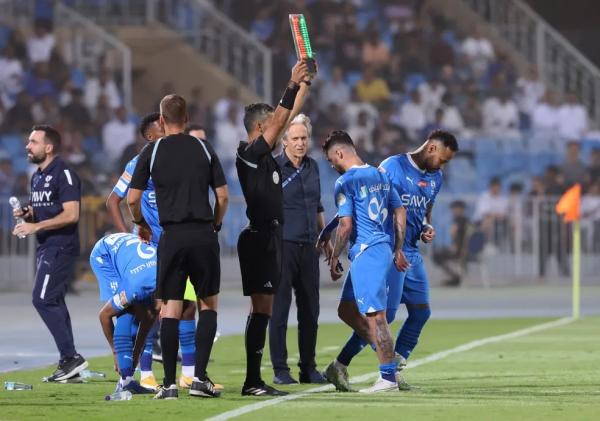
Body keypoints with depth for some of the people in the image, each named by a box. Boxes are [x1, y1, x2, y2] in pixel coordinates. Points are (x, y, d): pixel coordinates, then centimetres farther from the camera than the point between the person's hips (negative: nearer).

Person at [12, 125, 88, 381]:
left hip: (60, 247, -10)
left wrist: (36, 226, -21)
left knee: (43, 300, -15)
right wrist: (26, 214, 7)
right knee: (53, 303, 9)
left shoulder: (63, 175, -13)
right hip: (46, 247, 10)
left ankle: (70, 357, -13)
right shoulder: (37, 177, 17)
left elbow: (71, 215, -20)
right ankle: (68, 362, 12)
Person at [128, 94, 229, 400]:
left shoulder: (152, 151, 2)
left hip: (172, 237, -1)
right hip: (203, 234, 1)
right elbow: (223, 195, 5)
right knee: (208, 304, 11)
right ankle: (199, 377, 0)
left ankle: (169, 383, -1)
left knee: (170, 308, 3)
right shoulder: (204, 149, 6)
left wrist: (140, 223, 19)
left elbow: (132, 198, 0)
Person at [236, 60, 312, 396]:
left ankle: (254, 380, 11)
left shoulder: (265, 153, 15)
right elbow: (280, 122, -20)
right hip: (260, 237, -10)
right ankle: (253, 381, -13)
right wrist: (293, 86, -20)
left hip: (269, 237, 10)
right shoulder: (250, 154, -11)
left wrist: (304, 85, 21)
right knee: (262, 309, -12)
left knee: (263, 310, 10)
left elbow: (288, 117, 21)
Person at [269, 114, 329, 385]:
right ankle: (280, 370, 1)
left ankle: (309, 368, 15)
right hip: (283, 245, -6)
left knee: (310, 310, 8)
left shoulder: (312, 167, 13)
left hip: (309, 247, 6)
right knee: (279, 309, -3)